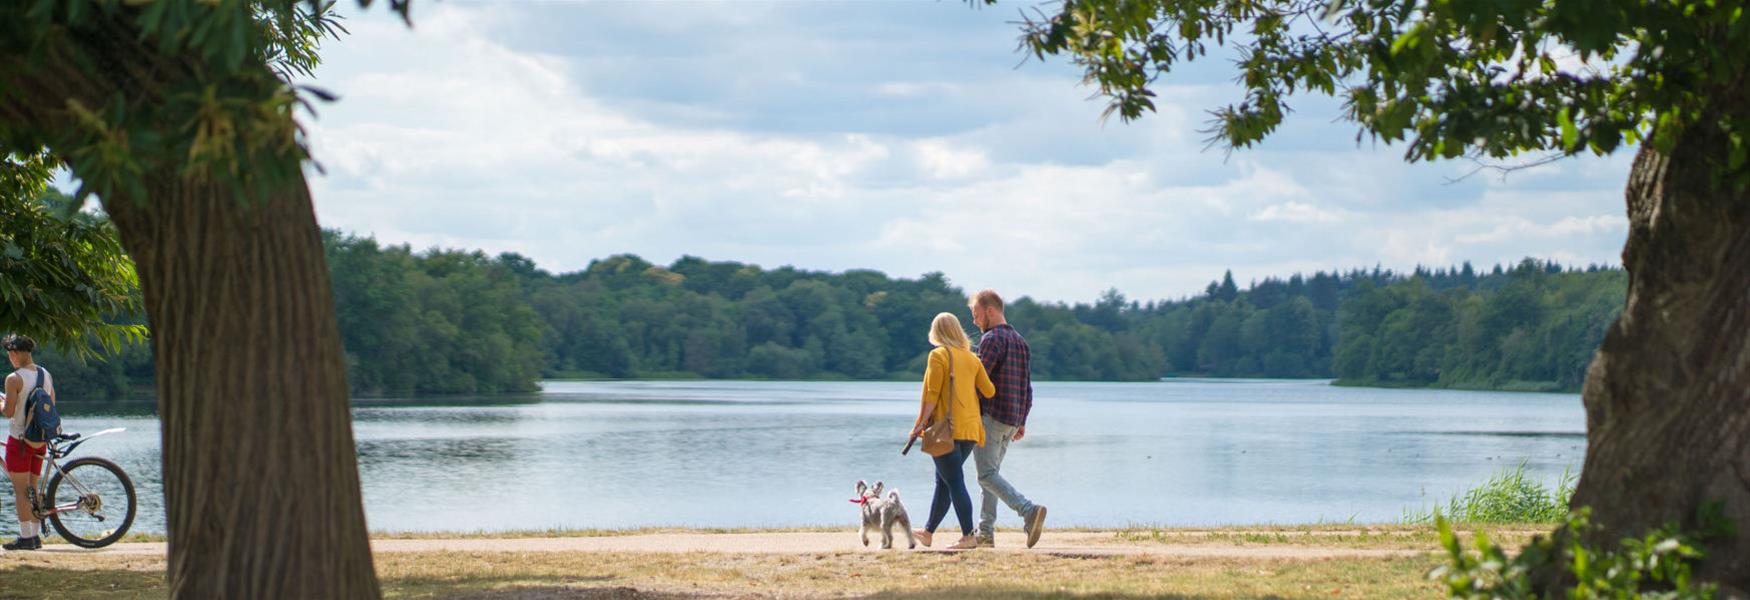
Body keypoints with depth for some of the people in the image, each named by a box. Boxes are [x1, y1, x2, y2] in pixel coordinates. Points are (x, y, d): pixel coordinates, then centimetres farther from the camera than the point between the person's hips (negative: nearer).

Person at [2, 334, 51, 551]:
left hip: (20, 438, -7)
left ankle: (26, 537, -4)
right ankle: (35, 535, 14)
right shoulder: (46, 375, 7)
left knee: (21, 490, -2)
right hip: (40, 440, 7)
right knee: (32, 488, 13)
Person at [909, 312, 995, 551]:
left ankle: (968, 536, -12)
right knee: (943, 480, 17)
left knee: (955, 482, -7)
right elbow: (989, 390, 7)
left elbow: (932, 393, -12)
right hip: (969, 429, 7)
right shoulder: (971, 358, 10)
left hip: (946, 428, -7)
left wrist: (922, 423, -9)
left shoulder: (938, 355, -7)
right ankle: (928, 531, 26)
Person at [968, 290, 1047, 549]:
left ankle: (1029, 511, -27)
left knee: (987, 475, -10)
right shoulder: (1020, 341, 16)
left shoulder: (992, 339, -12)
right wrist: (1022, 421, 19)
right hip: (1012, 420, 9)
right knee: (991, 472, 15)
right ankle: (985, 533, 13)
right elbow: (1027, 386, 17)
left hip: (990, 417, -9)